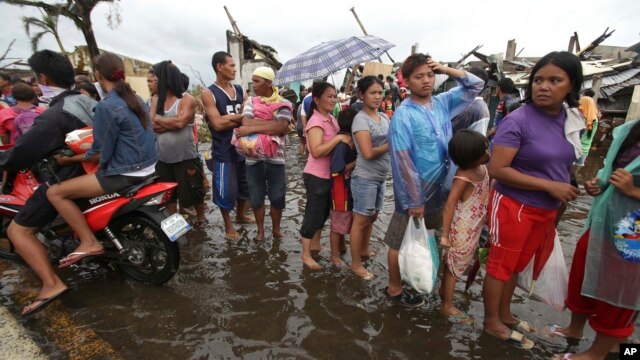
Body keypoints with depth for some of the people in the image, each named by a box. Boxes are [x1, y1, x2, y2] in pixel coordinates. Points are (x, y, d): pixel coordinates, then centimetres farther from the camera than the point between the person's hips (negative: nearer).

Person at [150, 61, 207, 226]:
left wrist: (158, 118, -9)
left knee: (193, 192, 8)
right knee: (168, 194, 17)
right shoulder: (156, 99, 7)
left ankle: (201, 218, 30)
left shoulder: (187, 100, -8)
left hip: (185, 157, -5)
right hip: (162, 158, 5)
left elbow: (180, 122, -22)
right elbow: (151, 125, -5)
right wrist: (173, 122, -17)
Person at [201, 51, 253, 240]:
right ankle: (228, 226, 23)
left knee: (246, 183, 18)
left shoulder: (240, 90, 8)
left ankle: (241, 215, 41)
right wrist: (239, 117, -10)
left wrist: (228, 119, -14)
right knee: (227, 190, 2)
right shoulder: (208, 94, -8)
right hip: (223, 151, -5)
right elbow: (218, 124, -18)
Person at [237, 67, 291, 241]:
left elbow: (281, 127, -18)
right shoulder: (250, 102, 6)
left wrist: (252, 129, -21)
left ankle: (276, 227, 31)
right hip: (253, 157, 2)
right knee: (256, 197, 11)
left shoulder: (283, 104, -1)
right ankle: (260, 229, 30)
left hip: (275, 157, -1)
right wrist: (272, 124, -16)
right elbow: (246, 123, -11)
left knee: (277, 197, 8)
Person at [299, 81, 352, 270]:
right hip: (316, 177, -9)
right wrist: (339, 138, -28)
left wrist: (346, 139, -3)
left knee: (324, 213, 20)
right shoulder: (315, 122, -19)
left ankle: (316, 244, 39)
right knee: (313, 215, 2)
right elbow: (316, 151, -30)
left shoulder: (331, 119, 8)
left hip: (329, 175, 9)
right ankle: (306, 255, 17)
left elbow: (336, 144, 17)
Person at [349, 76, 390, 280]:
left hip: (381, 177, 8)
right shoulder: (361, 119, -15)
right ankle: (356, 264, 16)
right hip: (365, 178, -8)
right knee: (361, 220, 2)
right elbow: (368, 153, -22)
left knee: (372, 216, 20)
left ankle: (364, 250, 41)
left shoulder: (384, 117, 8)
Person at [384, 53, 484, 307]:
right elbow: (402, 162, -21)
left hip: (440, 188, 7)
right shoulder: (403, 115, -18)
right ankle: (395, 289, 30)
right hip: (415, 192, -7)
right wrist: (414, 200, -20)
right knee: (402, 243, 10)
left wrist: (446, 69, -1)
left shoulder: (442, 103, 3)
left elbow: (476, 85, 15)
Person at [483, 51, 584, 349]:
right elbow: (497, 170, -23)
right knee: (501, 266, 8)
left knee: (517, 266, 21)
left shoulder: (571, 119, 4)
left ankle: (505, 315, 40)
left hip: (546, 211, 7)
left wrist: (571, 187, 10)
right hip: (514, 207, -7)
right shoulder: (518, 120, -18)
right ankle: (492, 322, 28)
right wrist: (549, 186, -21)